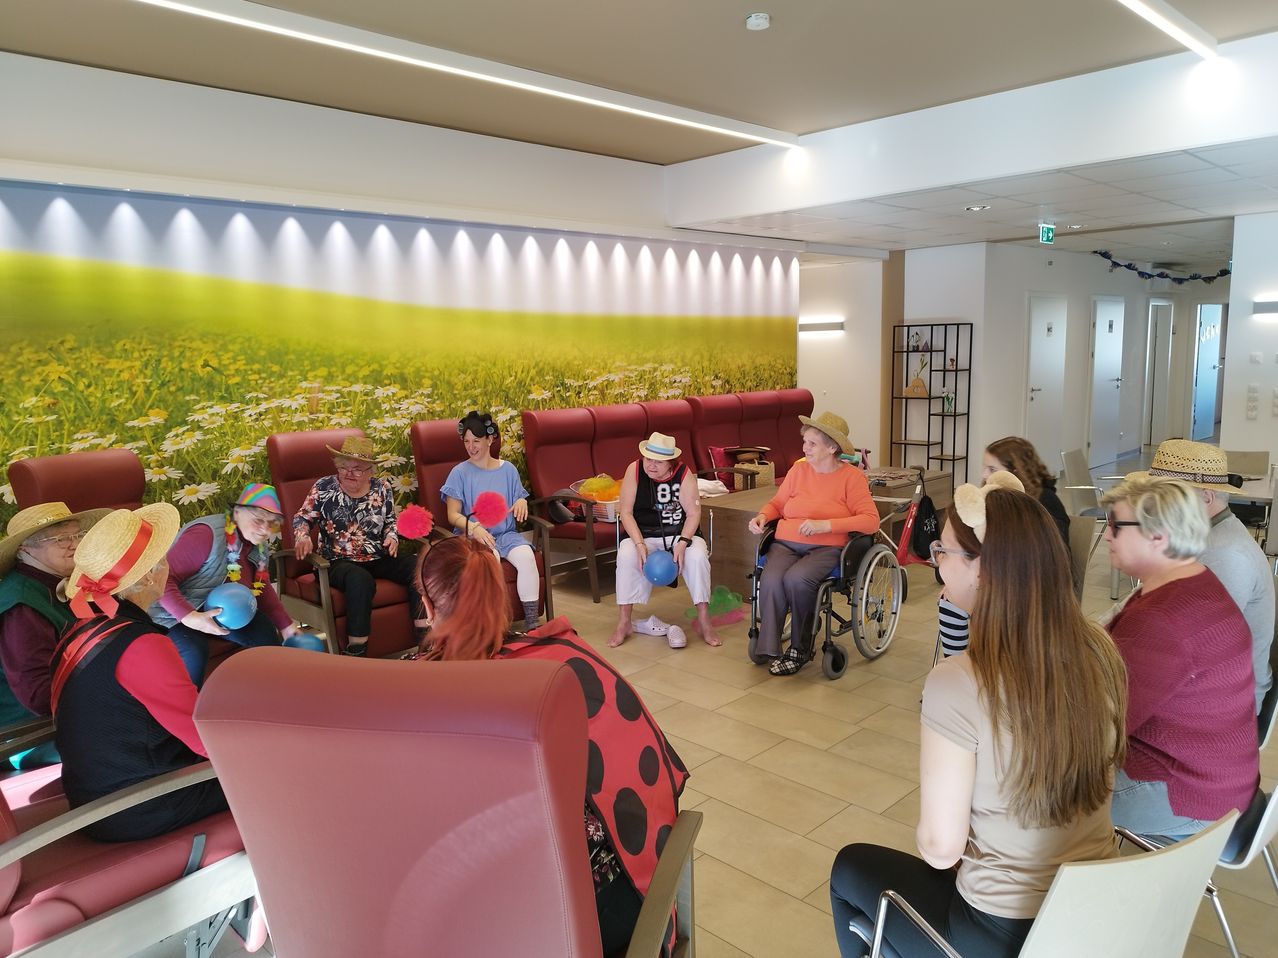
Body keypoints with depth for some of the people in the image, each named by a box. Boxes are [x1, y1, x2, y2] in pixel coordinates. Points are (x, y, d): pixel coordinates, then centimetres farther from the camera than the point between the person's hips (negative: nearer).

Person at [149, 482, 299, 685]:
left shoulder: (259, 544, 0)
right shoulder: (206, 534, -27)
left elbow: (262, 588, 13)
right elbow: (164, 579, -30)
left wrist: (286, 625, 7)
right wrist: (189, 617, -41)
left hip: (222, 609, 8)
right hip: (178, 613, -7)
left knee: (267, 635, -8)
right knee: (195, 652, -33)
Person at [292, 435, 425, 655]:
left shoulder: (382, 487, 7)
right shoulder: (323, 488, -1)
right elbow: (302, 518, 7)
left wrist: (392, 537, -1)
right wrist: (303, 537, -14)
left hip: (379, 559, 4)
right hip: (339, 562, -4)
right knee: (360, 579, -40)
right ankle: (356, 652, -31)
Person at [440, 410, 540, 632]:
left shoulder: (508, 470, 11)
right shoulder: (460, 473, 2)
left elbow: (519, 500, 19)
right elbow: (453, 515, -1)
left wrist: (522, 502, -7)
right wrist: (474, 527, -21)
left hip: (506, 534, 3)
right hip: (473, 536, -3)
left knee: (526, 556, -30)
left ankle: (532, 622, -23)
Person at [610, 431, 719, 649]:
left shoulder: (684, 474, -11)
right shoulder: (634, 470, -10)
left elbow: (694, 513, -9)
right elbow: (625, 512, -9)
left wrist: (682, 543, -25)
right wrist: (640, 544, -22)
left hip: (680, 534, 0)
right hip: (644, 535, 0)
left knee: (698, 555, -30)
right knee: (626, 555, -30)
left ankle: (704, 621, -18)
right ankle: (624, 621, -19)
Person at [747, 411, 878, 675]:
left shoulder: (852, 477, 1)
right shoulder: (799, 469, 12)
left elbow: (871, 520, -8)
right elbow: (777, 503, 24)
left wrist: (825, 525, -17)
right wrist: (763, 516, 1)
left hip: (826, 547, -3)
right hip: (786, 543, 3)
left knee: (796, 578, -33)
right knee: (771, 580, -29)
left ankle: (801, 648, -12)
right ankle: (768, 648, -18)